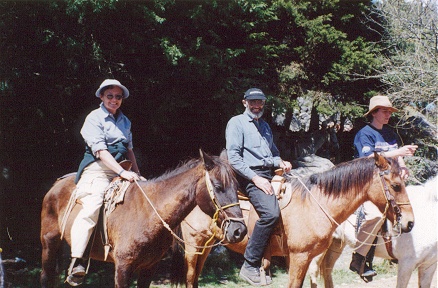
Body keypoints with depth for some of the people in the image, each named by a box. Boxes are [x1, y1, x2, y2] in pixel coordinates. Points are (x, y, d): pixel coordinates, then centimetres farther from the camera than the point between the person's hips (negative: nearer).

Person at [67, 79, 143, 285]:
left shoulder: (125, 121, 18)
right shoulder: (94, 118, -3)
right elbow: (100, 151, -13)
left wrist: (136, 171, 10)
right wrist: (122, 172, -22)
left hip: (121, 170, 7)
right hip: (98, 170, -7)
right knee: (92, 206, -29)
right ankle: (76, 262, -35)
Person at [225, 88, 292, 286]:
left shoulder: (265, 126, 24)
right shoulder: (236, 123, 0)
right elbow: (233, 157, -10)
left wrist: (281, 162, 9)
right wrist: (255, 178, -18)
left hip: (271, 174, 9)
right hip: (250, 176, -9)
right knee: (271, 212, -30)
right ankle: (250, 266, -24)